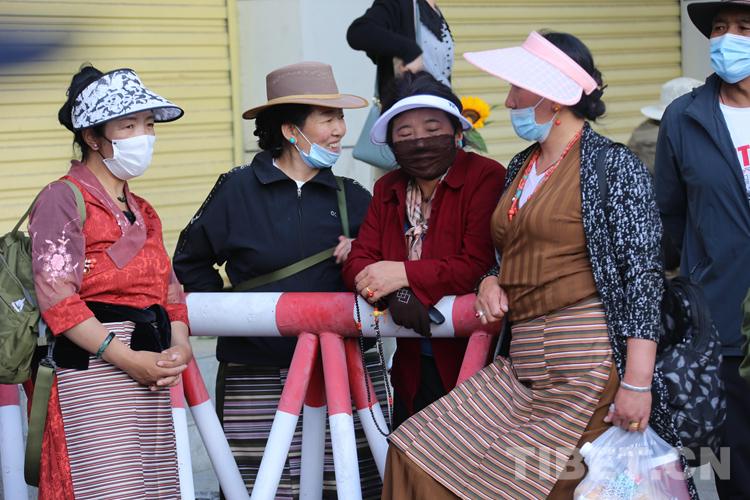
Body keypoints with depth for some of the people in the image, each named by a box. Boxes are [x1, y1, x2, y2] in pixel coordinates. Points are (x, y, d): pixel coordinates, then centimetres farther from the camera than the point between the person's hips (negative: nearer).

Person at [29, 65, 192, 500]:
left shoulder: (142, 211, 23)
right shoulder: (62, 199, -2)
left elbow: (170, 291, 19)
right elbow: (57, 300, -12)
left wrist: (180, 345, -3)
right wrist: (127, 358, -17)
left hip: (150, 375, 8)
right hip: (94, 370, -7)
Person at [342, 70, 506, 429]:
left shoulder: (486, 177, -8)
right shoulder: (387, 190, 13)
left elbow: (481, 265, -18)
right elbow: (358, 263, 5)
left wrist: (404, 274, -18)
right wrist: (394, 293, -16)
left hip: (473, 362, -6)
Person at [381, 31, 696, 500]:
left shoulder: (613, 166, -8)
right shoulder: (520, 167, 16)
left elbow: (643, 274, -13)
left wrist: (637, 383, -20)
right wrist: (490, 281, 3)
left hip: (586, 368, -7)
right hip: (523, 364, 8)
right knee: (419, 458, -3)